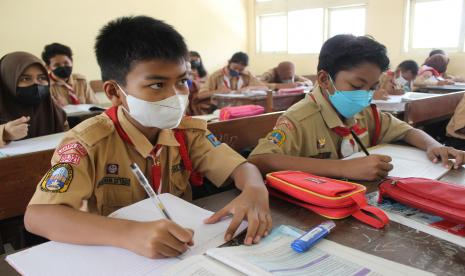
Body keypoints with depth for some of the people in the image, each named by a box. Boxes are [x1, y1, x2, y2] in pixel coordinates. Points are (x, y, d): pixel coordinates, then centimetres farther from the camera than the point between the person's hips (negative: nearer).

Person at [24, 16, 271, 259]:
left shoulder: (189, 131, -5)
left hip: (182, 253, 4)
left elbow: (241, 167, -7)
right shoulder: (88, 141, -18)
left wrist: (255, 190, -31)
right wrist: (129, 233, -43)